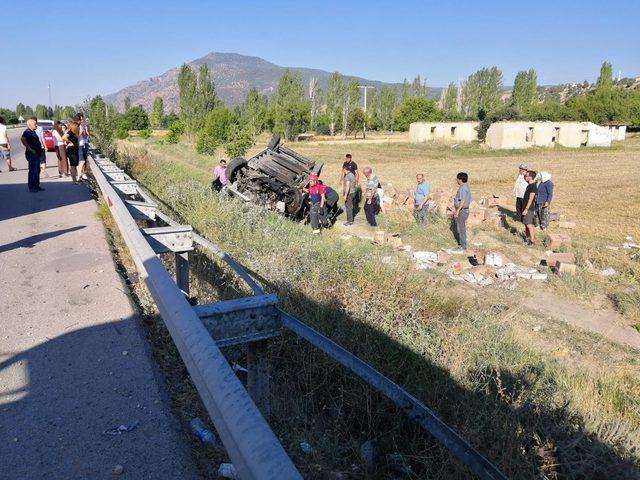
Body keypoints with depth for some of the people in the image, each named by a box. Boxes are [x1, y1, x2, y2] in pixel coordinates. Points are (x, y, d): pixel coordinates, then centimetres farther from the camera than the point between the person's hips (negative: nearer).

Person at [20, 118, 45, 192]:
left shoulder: (33, 132, 18)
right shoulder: (27, 132, -11)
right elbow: (23, 139, -26)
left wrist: (40, 149, 17)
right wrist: (30, 149, -26)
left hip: (37, 154, 10)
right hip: (32, 154, -10)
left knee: (37, 170, 13)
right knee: (33, 171, -8)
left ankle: (36, 186, 20)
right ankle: (31, 187, -4)